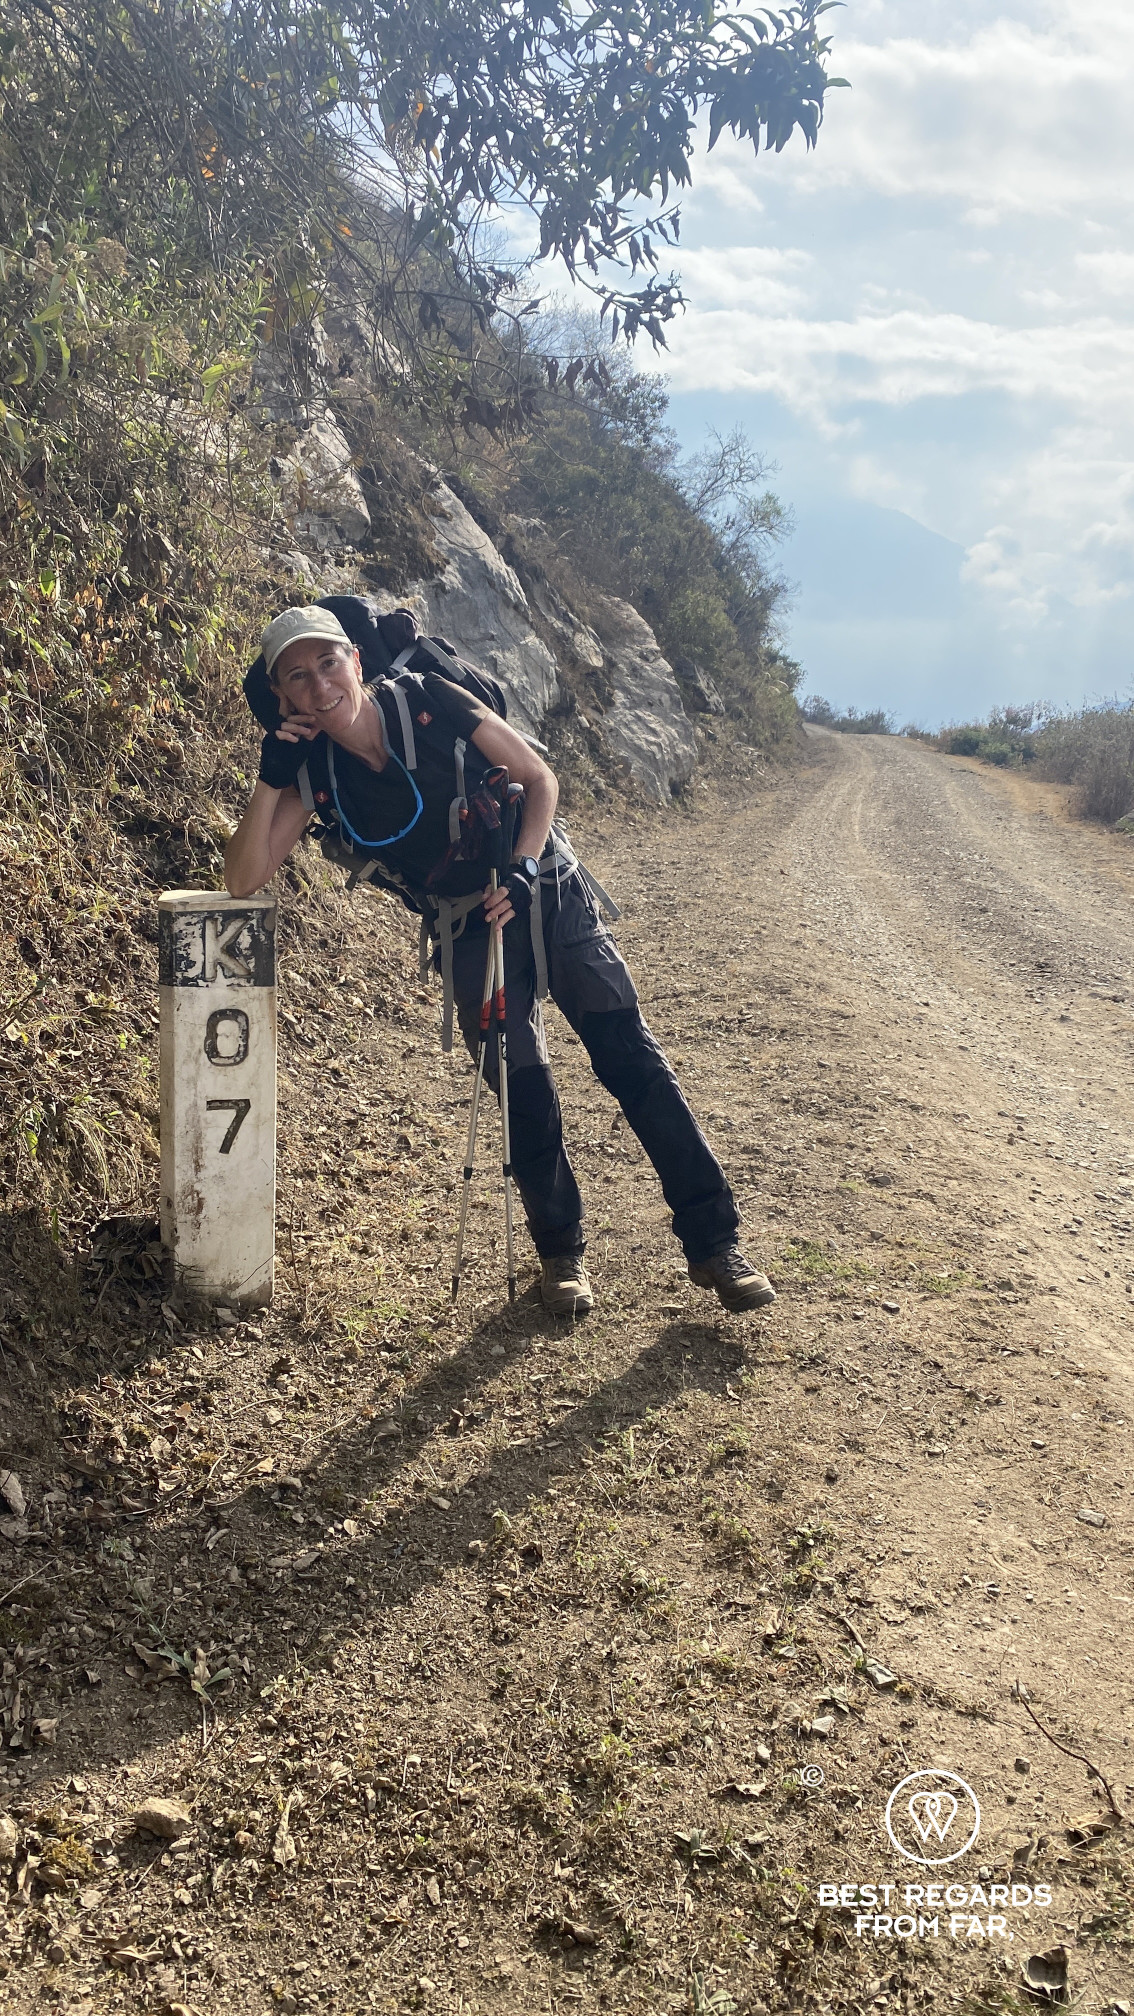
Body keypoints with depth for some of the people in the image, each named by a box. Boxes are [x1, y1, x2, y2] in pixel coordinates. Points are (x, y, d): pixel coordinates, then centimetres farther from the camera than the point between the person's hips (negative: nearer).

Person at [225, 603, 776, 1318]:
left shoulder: (428, 700, -12)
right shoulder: (313, 769, -5)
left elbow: (539, 778, -6)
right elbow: (243, 880, -7)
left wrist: (522, 870, -21)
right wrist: (272, 777, -17)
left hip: (547, 895, -2)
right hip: (470, 933, 2)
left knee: (632, 1059, -8)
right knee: (525, 1094, -4)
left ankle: (714, 1239, -3)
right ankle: (562, 1252, 17)